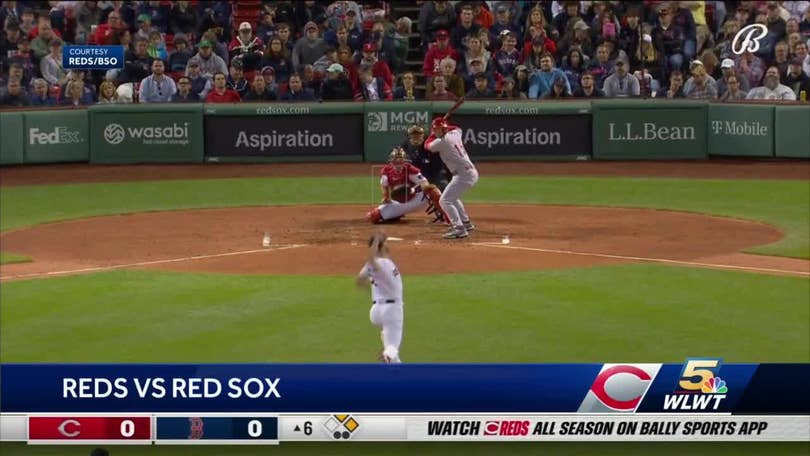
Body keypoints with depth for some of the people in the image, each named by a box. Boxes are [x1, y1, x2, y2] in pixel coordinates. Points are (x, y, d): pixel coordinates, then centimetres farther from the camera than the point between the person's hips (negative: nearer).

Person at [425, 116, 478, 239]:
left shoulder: (442, 142, -14)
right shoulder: (455, 133, 10)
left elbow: (427, 145, 6)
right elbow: (457, 128, 37)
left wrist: (433, 134, 19)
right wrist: (445, 127, 29)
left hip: (464, 175, -10)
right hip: (471, 173, 10)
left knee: (444, 200, -13)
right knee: (452, 197, 29)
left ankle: (459, 229, -21)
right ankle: (466, 223, 37)